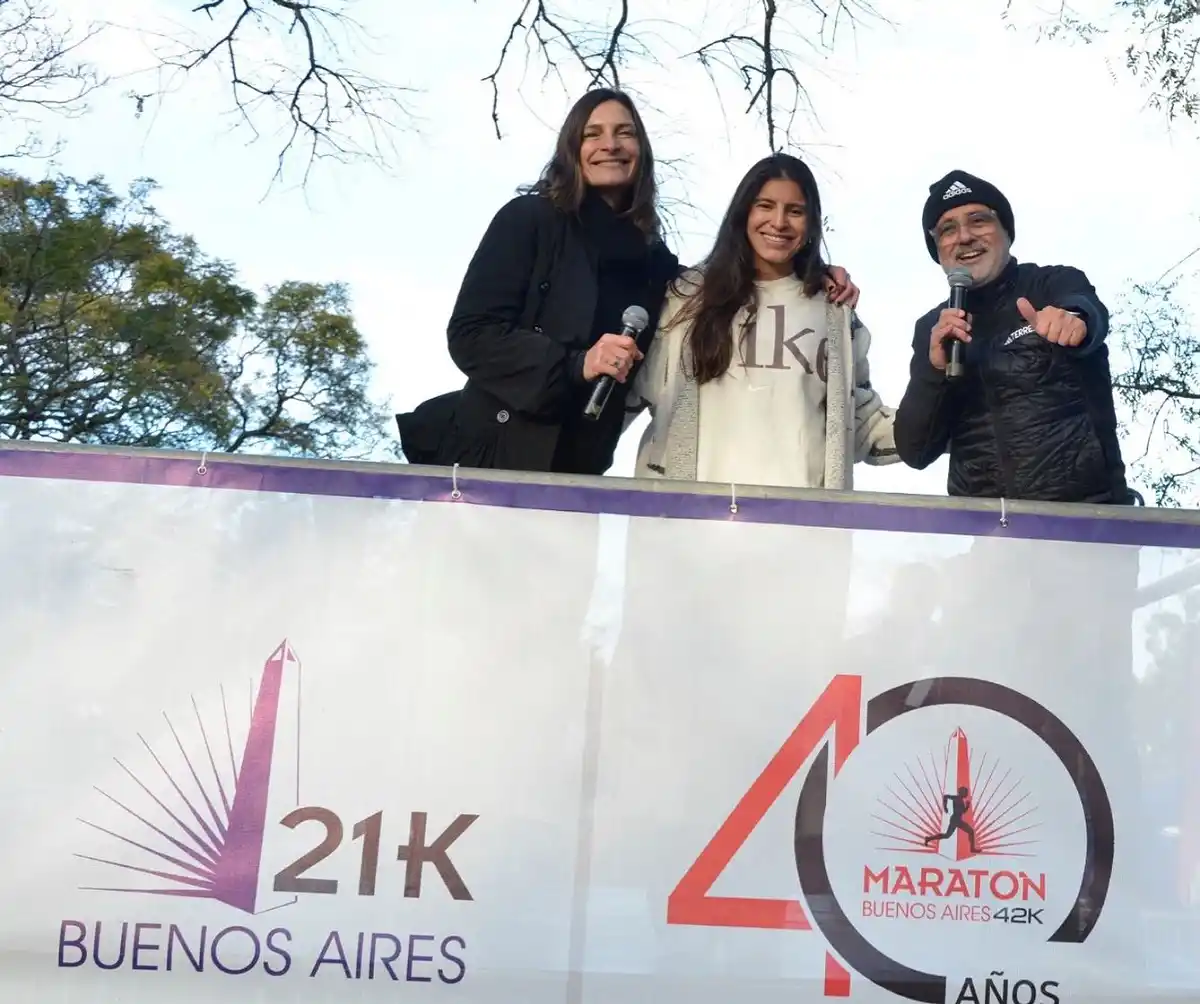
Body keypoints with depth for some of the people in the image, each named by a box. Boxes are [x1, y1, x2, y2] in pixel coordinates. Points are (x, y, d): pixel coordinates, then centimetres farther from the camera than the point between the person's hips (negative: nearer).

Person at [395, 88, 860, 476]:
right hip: (496, 458, -4)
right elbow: (470, 334, -9)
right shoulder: (531, 219, -2)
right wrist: (573, 366, -21)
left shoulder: (654, 260, 12)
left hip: (577, 473, 5)